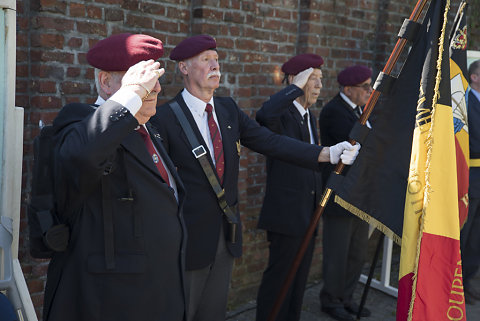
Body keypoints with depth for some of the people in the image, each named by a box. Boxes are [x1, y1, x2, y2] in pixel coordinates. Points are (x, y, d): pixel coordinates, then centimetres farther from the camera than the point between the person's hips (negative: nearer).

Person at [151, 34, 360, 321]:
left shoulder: (229, 109, 6)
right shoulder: (165, 118, -13)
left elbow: (270, 141, -1)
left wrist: (328, 153, -11)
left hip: (227, 235, 6)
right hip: (190, 237, -6)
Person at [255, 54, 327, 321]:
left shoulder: (311, 118, 14)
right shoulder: (280, 112, -13)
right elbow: (265, 115, -41)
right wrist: (297, 87, -28)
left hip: (309, 215, 9)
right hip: (287, 213, -9)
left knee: (300, 276, 17)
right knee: (280, 276, 0)